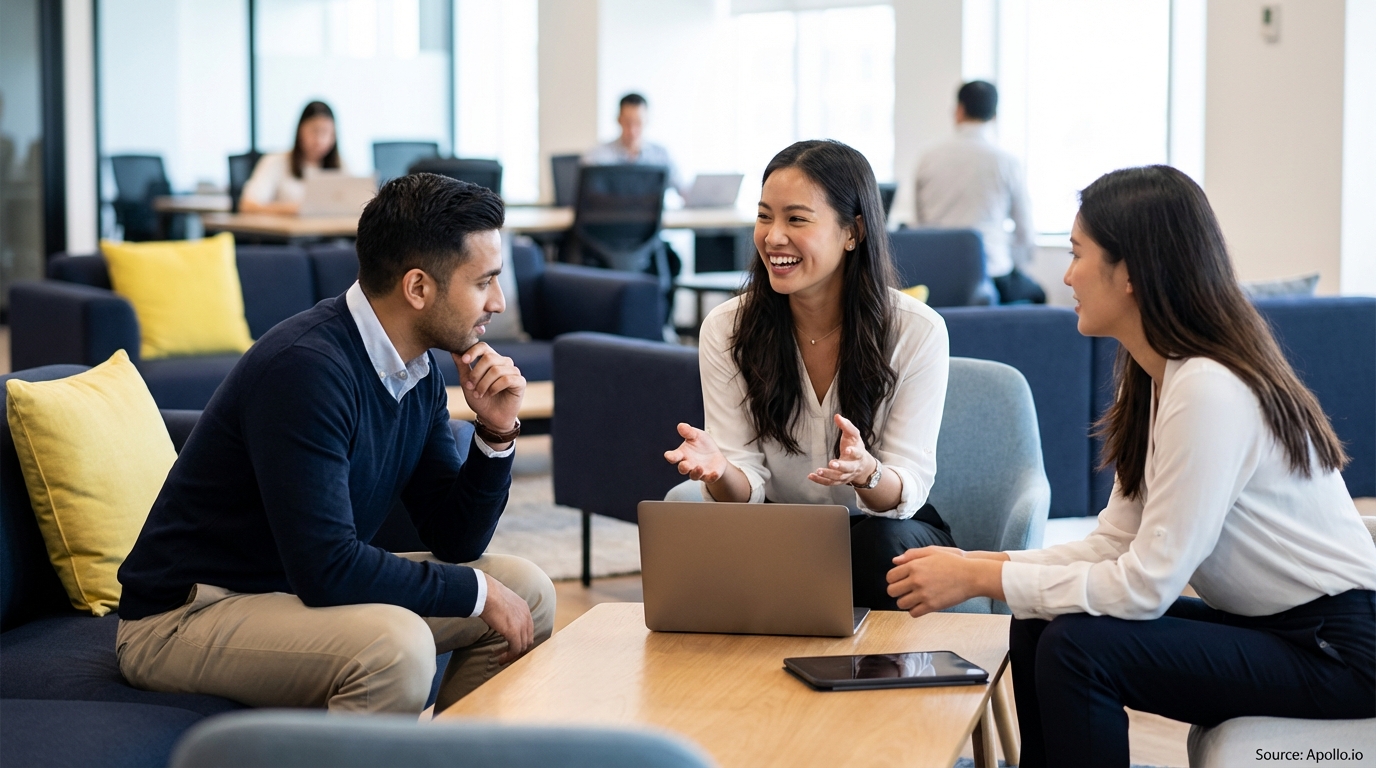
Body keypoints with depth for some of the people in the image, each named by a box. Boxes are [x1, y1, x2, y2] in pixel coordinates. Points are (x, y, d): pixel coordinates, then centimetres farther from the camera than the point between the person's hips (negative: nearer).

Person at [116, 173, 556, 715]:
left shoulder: (418, 373, 2)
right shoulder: (305, 366, -26)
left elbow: (455, 540, 7)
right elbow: (327, 569, -30)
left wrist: (497, 434, -9)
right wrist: (476, 590, -19)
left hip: (300, 586, 9)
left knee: (528, 593, 3)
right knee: (396, 644, -34)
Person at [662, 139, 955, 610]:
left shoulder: (918, 331, -13)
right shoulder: (725, 330, -7)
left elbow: (908, 491, -16)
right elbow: (745, 489, -9)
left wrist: (865, 472, -40)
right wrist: (718, 471, -34)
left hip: (894, 532, -1)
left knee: (881, 545, -35)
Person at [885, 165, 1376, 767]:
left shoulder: (1208, 390, -24)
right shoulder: (1158, 378, 7)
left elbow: (1146, 586, -24)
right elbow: (1114, 546, 4)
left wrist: (981, 579, -18)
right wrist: (977, 562, -8)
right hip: (1268, 625, 9)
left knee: (1076, 647, -21)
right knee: (1036, 626, -2)